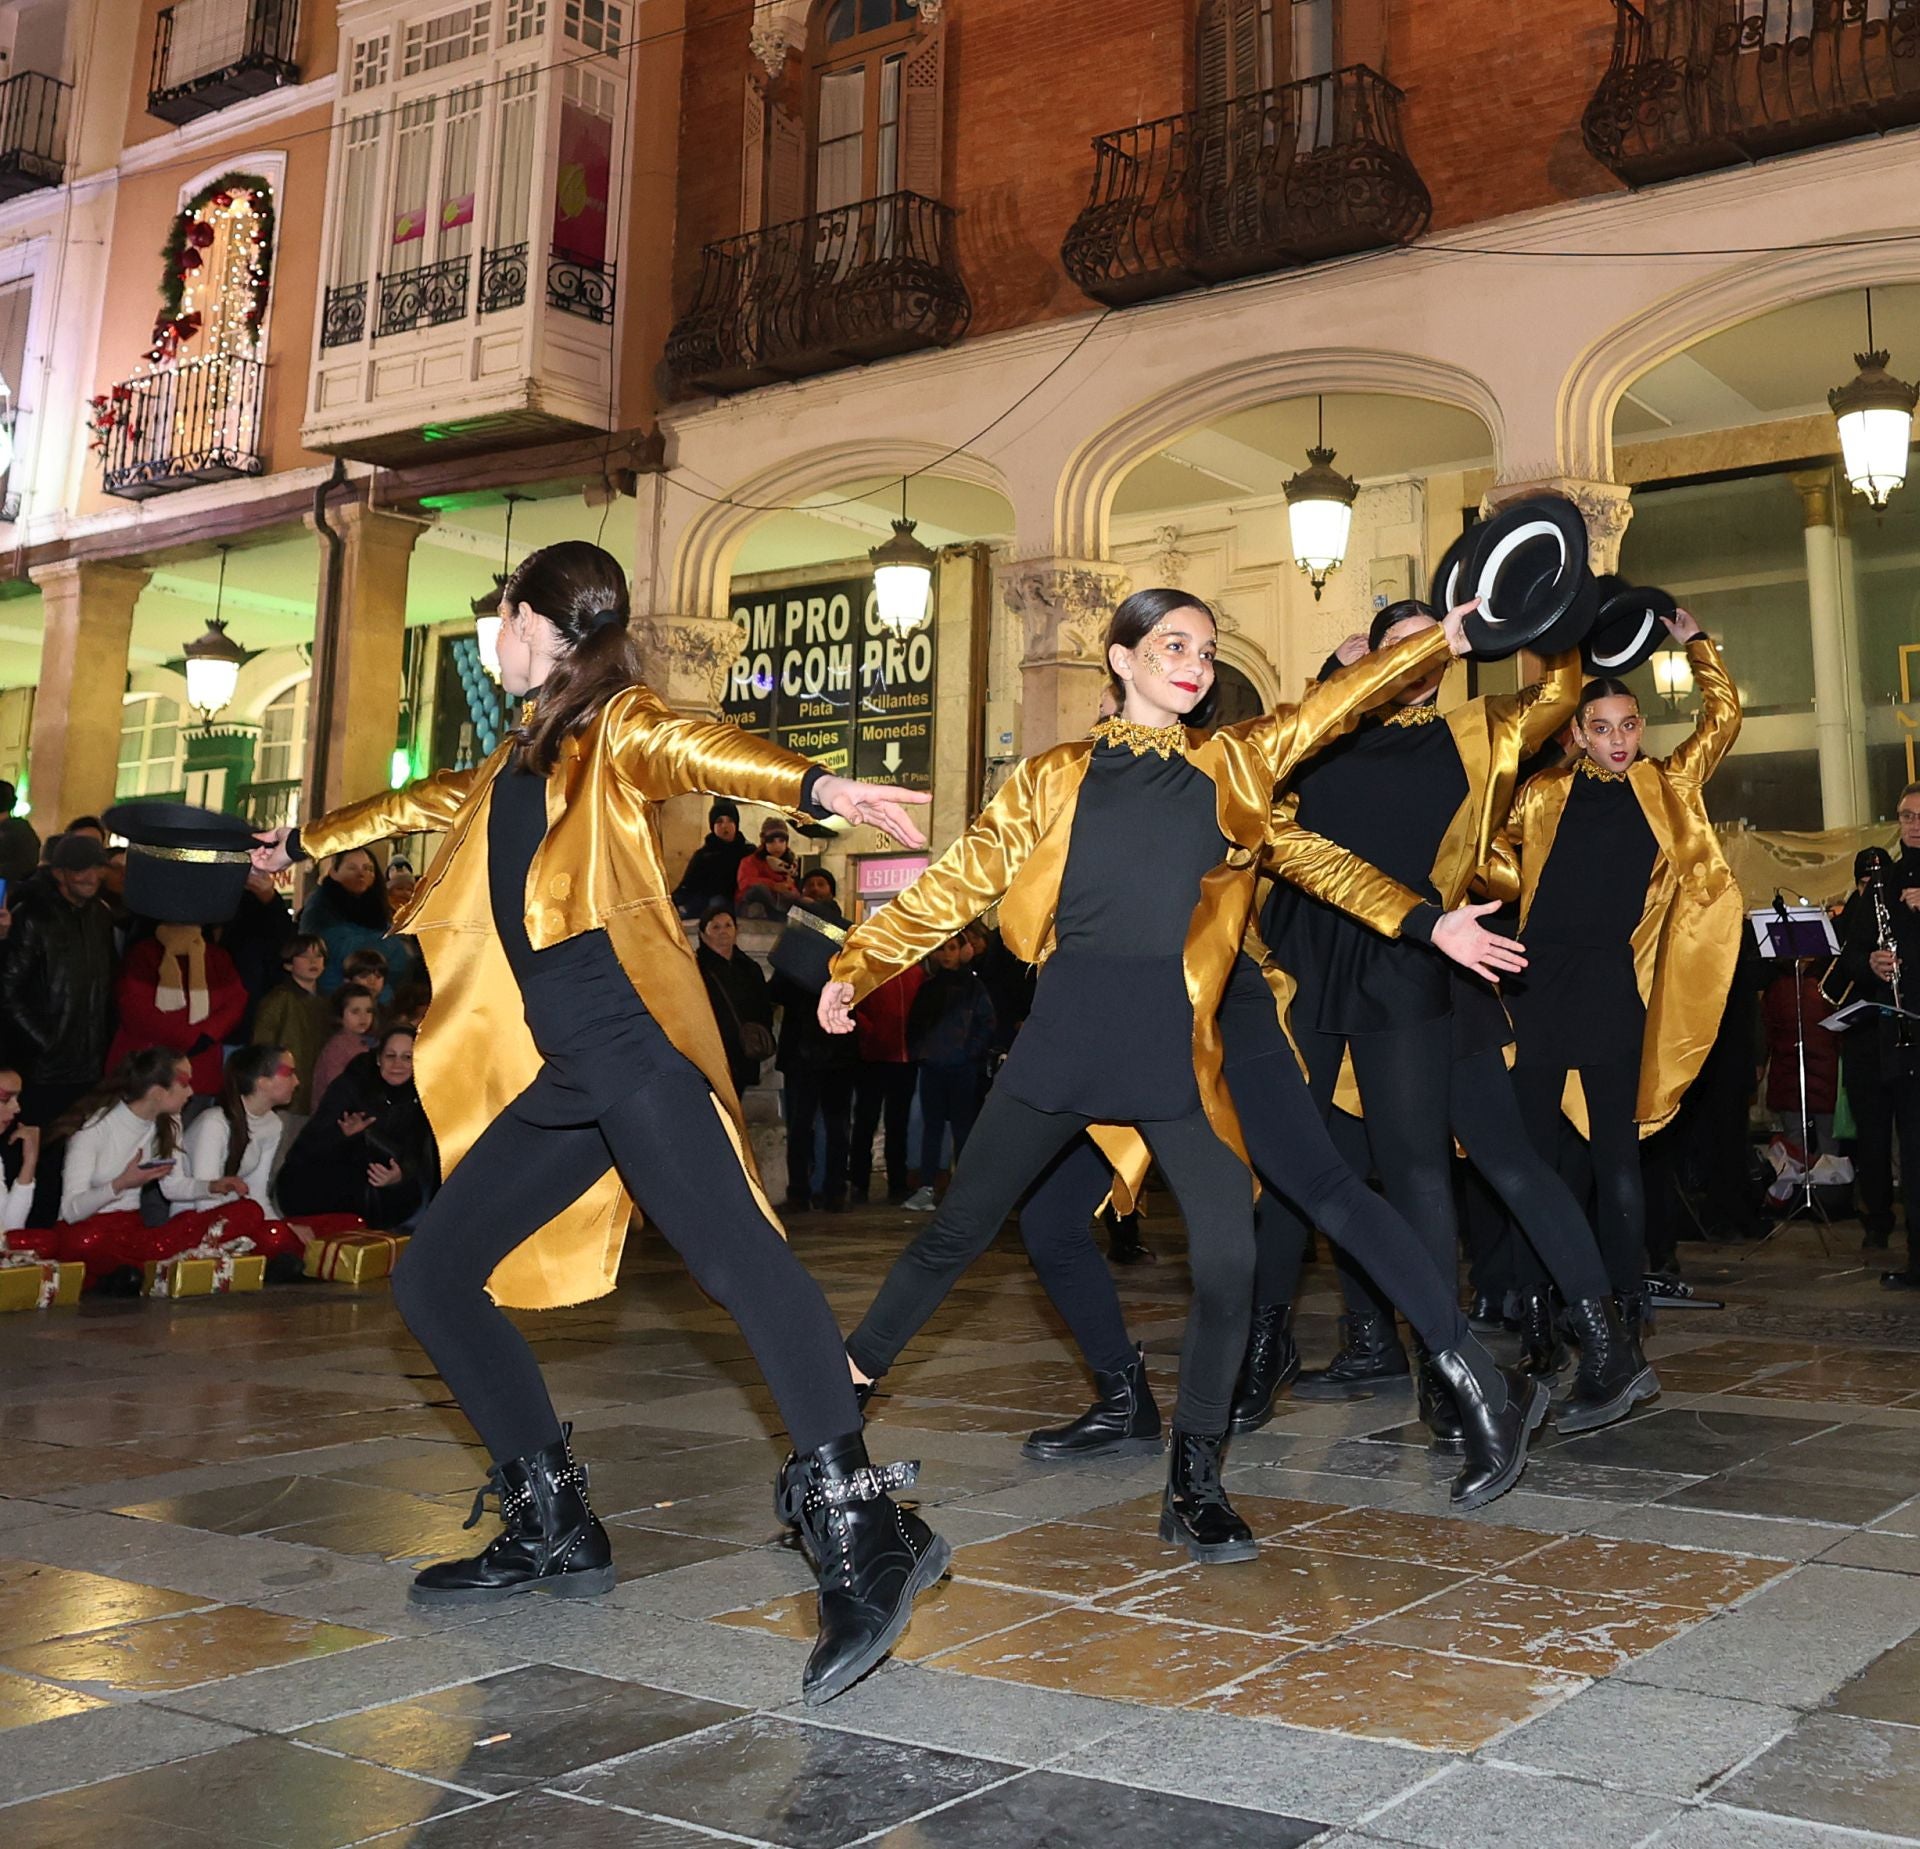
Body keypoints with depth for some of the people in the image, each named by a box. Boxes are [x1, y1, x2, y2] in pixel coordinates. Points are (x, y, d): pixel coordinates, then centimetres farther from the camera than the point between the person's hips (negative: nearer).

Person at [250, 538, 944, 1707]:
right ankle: (553, 1529, 17)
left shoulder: (614, 728, 5)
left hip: (626, 1038, -9)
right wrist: (310, 840, 61)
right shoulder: (518, 760, 28)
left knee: (732, 1252, -25)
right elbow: (429, 803, 44)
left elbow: (690, 749, -17)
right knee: (436, 1278, 8)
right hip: (552, 1074, 9)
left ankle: (862, 1537, -32)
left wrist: (812, 785, -39)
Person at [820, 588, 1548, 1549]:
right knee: (957, 1232, 7)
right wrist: (857, 965, 1)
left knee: (1227, 1256, -9)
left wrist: (1441, 640, -1)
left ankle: (1193, 1485, 9)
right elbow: (957, 883, 7)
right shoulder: (1053, 778, 7)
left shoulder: (1232, 766, 12)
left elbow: (1328, 707, 7)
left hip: (1174, 1046, 1)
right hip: (1064, 1032, -1)